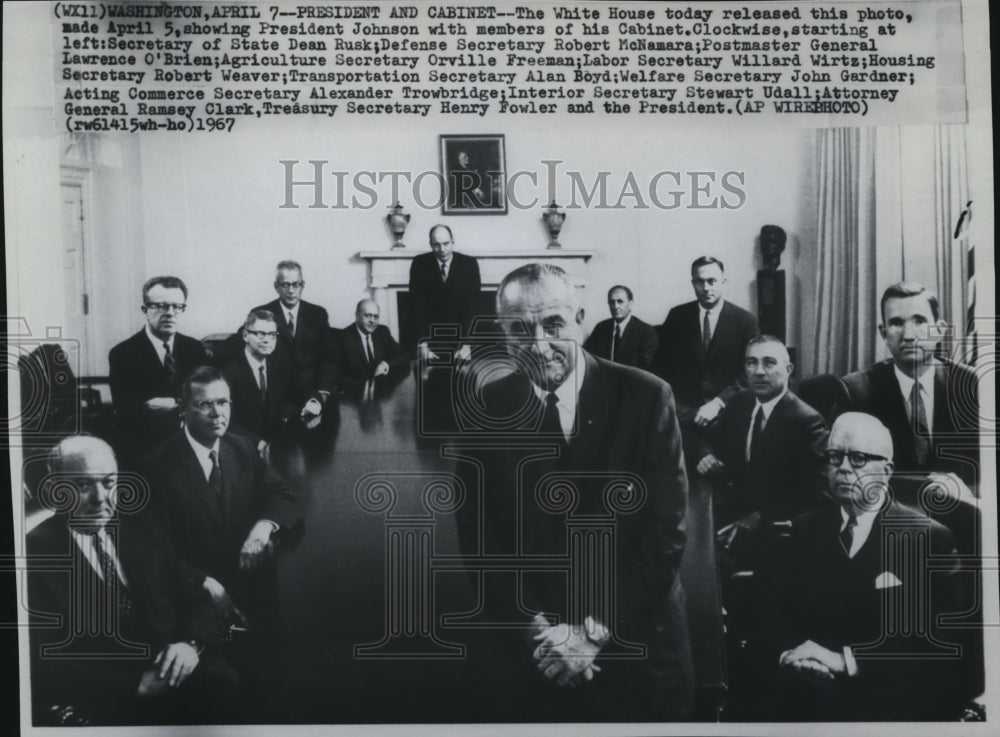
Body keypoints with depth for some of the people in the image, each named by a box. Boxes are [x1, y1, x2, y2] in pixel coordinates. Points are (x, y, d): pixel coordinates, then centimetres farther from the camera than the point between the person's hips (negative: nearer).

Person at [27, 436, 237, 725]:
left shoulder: (139, 526, 13)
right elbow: (46, 661, -9)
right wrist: (135, 684, -18)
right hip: (101, 699, -5)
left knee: (226, 683, -26)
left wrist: (191, 643, -10)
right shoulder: (35, 552, -3)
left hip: (169, 668, 6)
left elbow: (193, 599, 13)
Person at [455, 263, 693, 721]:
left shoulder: (645, 397, -11)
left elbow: (666, 529, -11)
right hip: (530, 651, 1)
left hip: (636, 643, -1)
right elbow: (478, 539, -2)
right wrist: (539, 628, -11)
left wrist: (598, 630, -13)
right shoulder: (486, 412, -6)